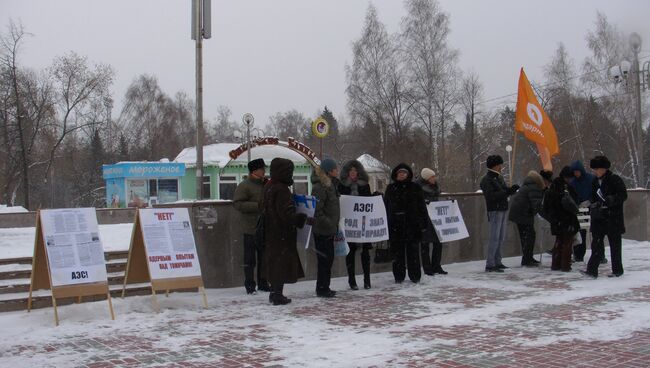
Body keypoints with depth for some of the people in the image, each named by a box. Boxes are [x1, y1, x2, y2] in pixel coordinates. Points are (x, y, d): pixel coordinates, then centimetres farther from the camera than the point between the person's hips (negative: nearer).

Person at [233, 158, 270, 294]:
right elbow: (237, 204, -17)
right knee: (250, 258, -1)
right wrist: (257, 206, -22)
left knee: (264, 257, 12)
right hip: (251, 228, -7)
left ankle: (263, 283, 21)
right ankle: (249, 284, 8)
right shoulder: (244, 185, -9)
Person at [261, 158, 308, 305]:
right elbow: (287, 214, -24)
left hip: (270, 232, 9)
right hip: (283, 234, -9)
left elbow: (263, 208, 18)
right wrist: (301, 218, -9)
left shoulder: (268, 187, 9)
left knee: (275, 262, 16)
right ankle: (277, 295, 3)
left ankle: (274, 293, 24)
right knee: (282, 263, -1)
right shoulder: (282, 190, -20)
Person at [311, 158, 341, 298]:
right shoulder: (320, 186, -17)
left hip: (329, 229, 10)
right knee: (325, 259, -4)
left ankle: (324, 287, 22)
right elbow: (317, 210, -23)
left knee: (329, 258, 13)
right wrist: (329, 223, -21)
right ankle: (322, 288, 4)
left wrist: (334, 225, 19)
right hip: (322, 230, -10)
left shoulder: (331, 184, 14)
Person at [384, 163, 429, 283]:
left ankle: (415, 276, 10)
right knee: (397, 252, 4)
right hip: (395, 225, 2)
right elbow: (386, 206, 12)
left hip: (412, 224, -1)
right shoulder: (391, 188, 11)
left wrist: (423, 222, -3)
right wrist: (386, 224, 5)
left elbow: (421, 206, 4)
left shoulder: (415, 188, 6)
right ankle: (399, 276, 11)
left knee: (413, 251, 2)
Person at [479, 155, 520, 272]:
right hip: (494, 211, -9)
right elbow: (490, 196, -22)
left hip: (502, 210, 9)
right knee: (494, 237, -11)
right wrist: (506, 192, -26)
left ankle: (497, 262, 23)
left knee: (501, 237, 14)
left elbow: (505, 191, 18)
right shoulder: (486, 180, -12)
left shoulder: (499, 178, 16)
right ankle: (490, 265, -9)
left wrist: (511, 189, -4)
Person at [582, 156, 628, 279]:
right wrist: (593, 206, 3)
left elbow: (623, 196, -11)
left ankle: (617, 270, 14)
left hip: (613, 218, -5)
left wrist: (609, 200, -23)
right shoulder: (595, 182, 14)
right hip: (599, 218, 6)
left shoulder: (615, 180, -7)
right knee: (596, 244, -2)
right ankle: (592, 270, -5)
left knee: (615, 245, 4)